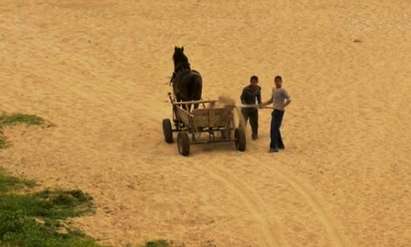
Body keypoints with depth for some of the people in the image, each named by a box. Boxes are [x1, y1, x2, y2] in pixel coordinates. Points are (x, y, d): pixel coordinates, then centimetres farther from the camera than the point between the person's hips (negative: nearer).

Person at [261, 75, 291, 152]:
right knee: (275, 129, 14)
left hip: (279, 111, -9)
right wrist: (264, 104, 16)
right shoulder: (274, 90, 15)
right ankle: (280, 145, 25)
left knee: (274, 129, -13)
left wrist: (283, 106, -26)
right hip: (275, 111, 9)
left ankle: (274, 147, -14)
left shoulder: (282, 91, -11)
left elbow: (289, 100, -18)